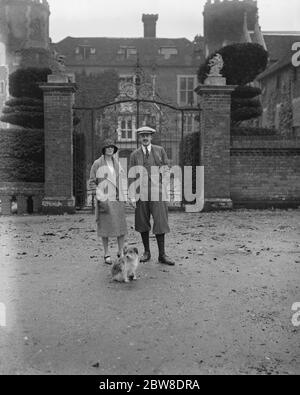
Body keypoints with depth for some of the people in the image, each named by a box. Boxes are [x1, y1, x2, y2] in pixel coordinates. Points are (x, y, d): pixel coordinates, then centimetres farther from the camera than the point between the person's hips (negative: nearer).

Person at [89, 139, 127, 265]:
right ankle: (106, 254, 13)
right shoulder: (97, 164, -2)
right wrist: (101, 199, -12)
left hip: (118, 199, 4)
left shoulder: (117, 163, 11)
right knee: (105, 226, 1)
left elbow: (122, 178, 18)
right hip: (104, 200, -4)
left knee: (121, 226, 1)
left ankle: (121, 252, 15)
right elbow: (92, 182, -2)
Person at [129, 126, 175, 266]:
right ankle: (146, 252, 19)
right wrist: (132, 197, -3)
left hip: (157, 191, -1)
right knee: (143, 222, 6)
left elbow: (166, 169, 8)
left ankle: (162, 255, 3)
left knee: (160, 222, -4)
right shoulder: (134, 155, 6)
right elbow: (131, 176, 3)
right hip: (141, 193, 1)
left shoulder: (160, 150, 6)